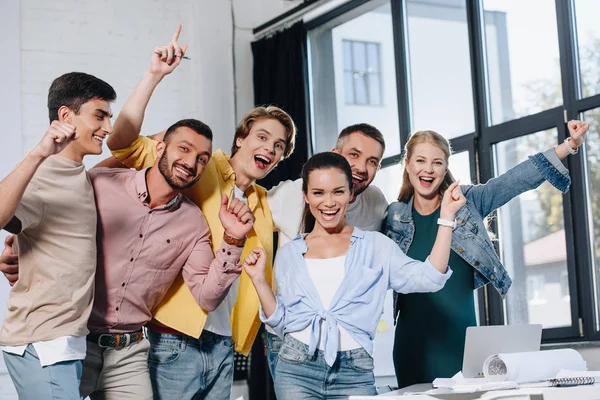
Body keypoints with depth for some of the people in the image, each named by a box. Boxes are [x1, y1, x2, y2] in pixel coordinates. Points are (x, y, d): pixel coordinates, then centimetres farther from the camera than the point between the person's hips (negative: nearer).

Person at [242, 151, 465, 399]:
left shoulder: (376, 246, 6)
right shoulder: (289, 254, 11)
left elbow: (430, 278, -6)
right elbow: (281, 321, 13)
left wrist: (447, 217, -8)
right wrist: (259, 280, 1)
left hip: (355, 374, -1)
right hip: (296, 370, 1)